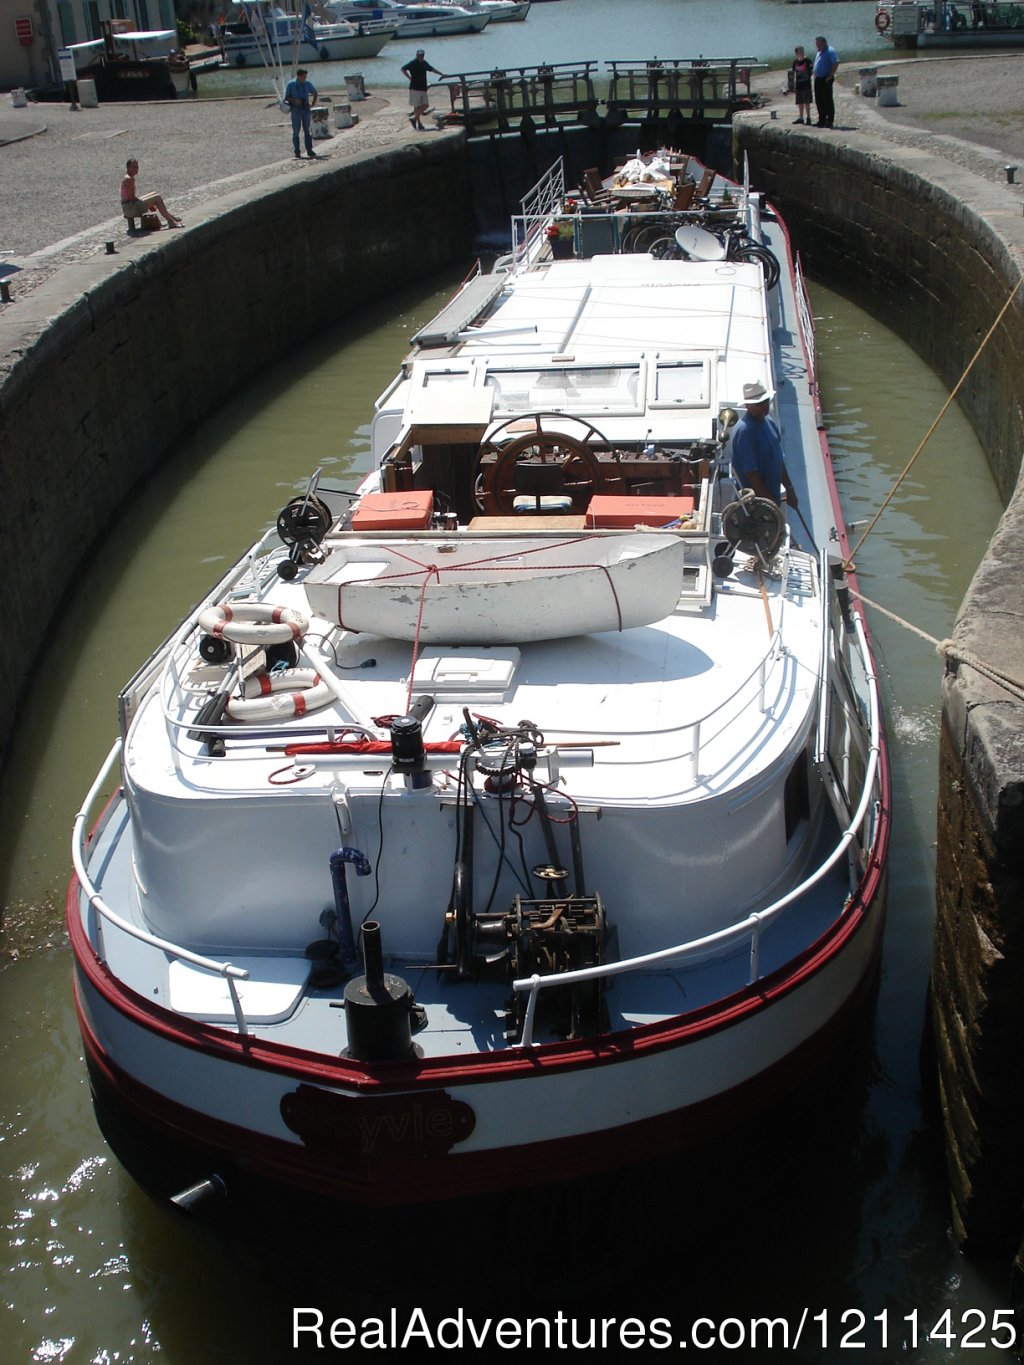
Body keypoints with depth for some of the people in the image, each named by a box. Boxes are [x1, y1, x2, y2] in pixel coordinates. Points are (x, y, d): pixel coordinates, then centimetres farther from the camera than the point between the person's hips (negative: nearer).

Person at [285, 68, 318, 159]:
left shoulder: (308, 84, 3)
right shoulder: (291, 85, -3)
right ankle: (297, 152, 6)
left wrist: (312, 103, 7)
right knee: (295, 131, 1)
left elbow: (315, 93, 19)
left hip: (306, 109, 2)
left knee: (308, 131, 2)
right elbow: (286, 97, 0)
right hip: (296, 109, -2)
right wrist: (294, 100, -18)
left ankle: (309, 151, 7)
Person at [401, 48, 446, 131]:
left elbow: (432, 69, 25)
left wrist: (442, 74, 22)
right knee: (417, 106, -3)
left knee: (425, 105, 4)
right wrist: (409, 78, -14)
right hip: (415, 88, -7)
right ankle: (419, 124, 4)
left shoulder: (424, 63, 13)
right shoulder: (413, 63, -8)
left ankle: (414, 117, 19)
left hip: (423, 88, 7)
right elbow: (403, 69, -13)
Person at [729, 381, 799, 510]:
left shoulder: (769, 421, 7)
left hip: (772, 496, 9)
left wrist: (789, 488, 14)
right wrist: (767, 499, -22)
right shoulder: (744, 430, -22)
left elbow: (779, 459, 16)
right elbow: (750, 471, -24)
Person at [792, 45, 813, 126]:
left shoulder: (808, 61, -7)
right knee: (800, 102, 10)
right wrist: (794, 86, 14)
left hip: (806, 84, -5)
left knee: (806, 102, -6)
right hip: (798, 84, 5)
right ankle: (801, 117, 19)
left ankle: (808, 118, -2)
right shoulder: (795, 62, 7)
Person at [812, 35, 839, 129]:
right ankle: (821, 121, 17)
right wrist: (815, 75, 15)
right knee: (819, 101, 10)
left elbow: (836, 63, -18)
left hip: (826, 80, -9)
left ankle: (830, 121, -4)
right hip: (818, 79, 9)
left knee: (828, 101, -6)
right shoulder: (819, 53, 19)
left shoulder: (830, 51, -9)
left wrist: (831, 76, -20)